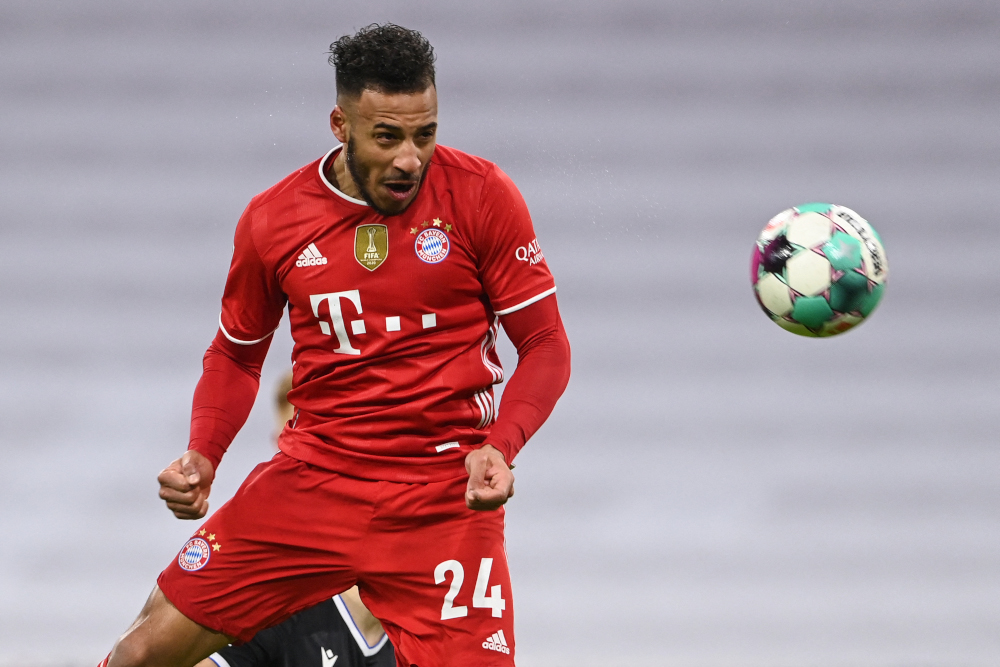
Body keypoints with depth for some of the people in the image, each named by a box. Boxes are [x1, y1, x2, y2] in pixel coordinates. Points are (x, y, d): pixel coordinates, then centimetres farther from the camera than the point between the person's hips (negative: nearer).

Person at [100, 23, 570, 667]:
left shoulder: (482, 196, -6)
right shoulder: (273, 220, 1)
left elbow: (546, 345, -2)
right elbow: (236, 354, 16)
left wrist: (500, 447, -19)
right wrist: (202, 458, -1)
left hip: (446, 493, -2)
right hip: (312, 478, 2)